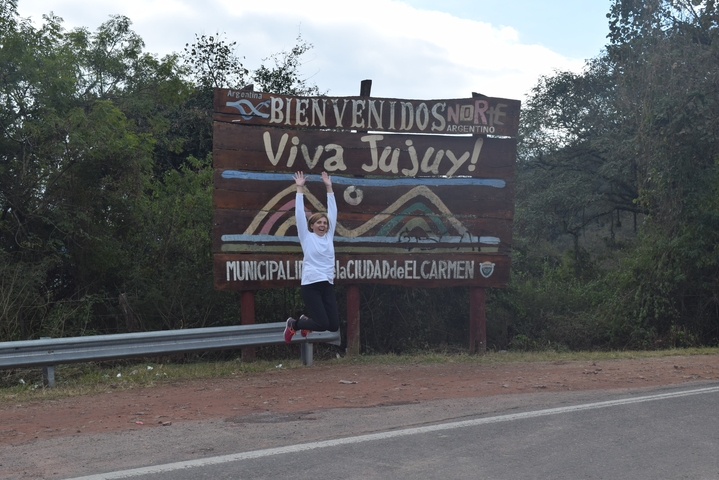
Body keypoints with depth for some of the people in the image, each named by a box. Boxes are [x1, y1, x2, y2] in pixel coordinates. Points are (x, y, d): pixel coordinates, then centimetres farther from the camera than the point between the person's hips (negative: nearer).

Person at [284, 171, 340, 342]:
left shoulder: (329, 237, 12)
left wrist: (329, 187, 11)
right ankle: (293, 324, 15)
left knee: (334, 326, 0)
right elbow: (299, 214, -1)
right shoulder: (307, 237, 3)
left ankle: (306, 320, 30)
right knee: (322, 324, -14)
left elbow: (332, 212, 12)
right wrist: (300, 189, -2)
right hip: (310, 285, -5)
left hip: (327, 285, 5)